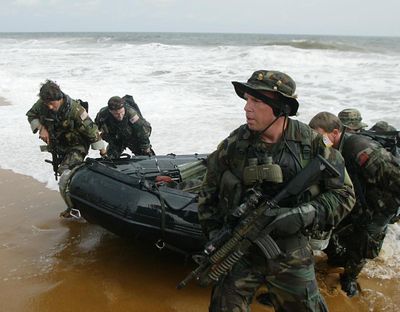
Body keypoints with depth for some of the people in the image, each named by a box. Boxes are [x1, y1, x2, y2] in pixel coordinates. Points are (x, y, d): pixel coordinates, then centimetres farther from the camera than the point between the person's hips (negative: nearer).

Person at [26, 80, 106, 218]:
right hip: (58, 146, 7)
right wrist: (41, 128, -14)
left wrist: (102, 150, -13)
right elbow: (31, 114, 7)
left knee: (66, 181, -20)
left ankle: (74, 208, 0)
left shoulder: (74, 109, -30)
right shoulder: (42, 104, -14)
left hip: (76, 148, -7)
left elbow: (90, 129, -22)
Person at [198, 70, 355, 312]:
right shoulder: (234, 145, -7)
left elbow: (343, 193, -4)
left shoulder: (312, 144, -9)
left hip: (291, 257, 0)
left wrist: (304, 216, -19)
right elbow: (209, 192, 5)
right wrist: (215, 233, -4)